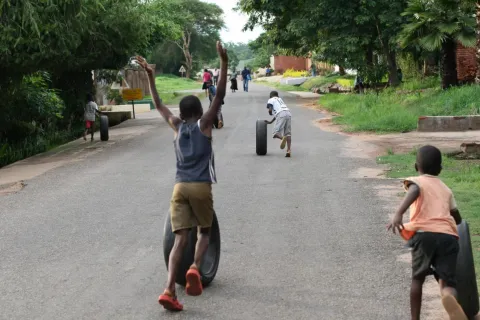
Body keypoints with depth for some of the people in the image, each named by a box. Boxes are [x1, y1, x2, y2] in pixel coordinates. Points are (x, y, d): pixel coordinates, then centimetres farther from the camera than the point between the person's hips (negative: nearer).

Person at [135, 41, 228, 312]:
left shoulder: (177, 126, 14)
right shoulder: (204, 124, 4)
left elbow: (159, 104, 27)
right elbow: (220, 95, -1)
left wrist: (150, 76, 31)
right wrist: (224, 63, -5)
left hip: (180, 187, 3)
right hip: (201, 187, -3)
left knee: (180, 239, -2)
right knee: (205, 232, 16)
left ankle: (169, 290, -16)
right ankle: (195, 268, -11)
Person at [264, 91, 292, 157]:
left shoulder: (270, 100, 17)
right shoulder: (280, 99, 36)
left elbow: (270, 110, 1)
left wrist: (270, 113, 26)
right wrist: (271, 122, 46)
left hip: (281, 114, -6)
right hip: (288, 113, 6)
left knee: (276, 133, -6)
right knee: (288, 133, 6)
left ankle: (282, 138, -40)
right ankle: (289, 150, -9)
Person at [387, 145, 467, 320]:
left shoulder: (416, 181, 17)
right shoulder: (446, 189, 30)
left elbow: (415, 191, -9)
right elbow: (457, 217, 39)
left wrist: (398, 214, -25)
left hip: (424, 234, -2)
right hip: (449, 236, 2)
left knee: (418, 278, 20)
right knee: (447, 283, -2)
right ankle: (449, 297, -38)